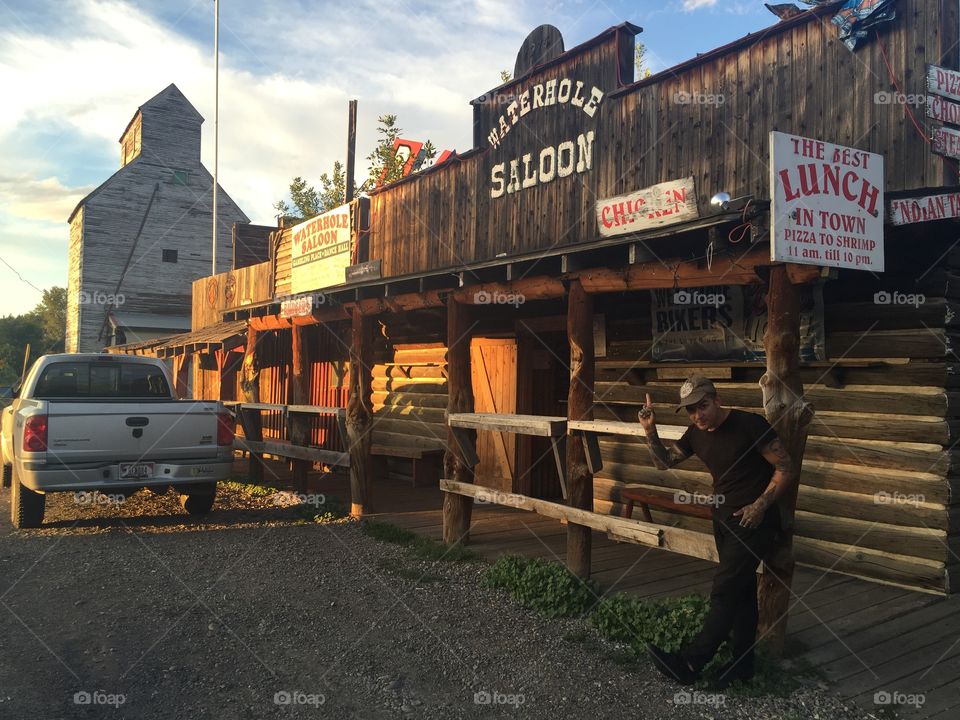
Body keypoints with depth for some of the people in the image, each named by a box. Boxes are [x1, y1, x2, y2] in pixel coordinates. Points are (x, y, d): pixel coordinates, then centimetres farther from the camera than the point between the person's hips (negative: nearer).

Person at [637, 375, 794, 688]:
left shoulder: (749, 425, -18)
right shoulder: (696, 434, 3)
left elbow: (785, 469, -14)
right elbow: (664, 462, 10)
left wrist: (760, 506, -20)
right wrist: (650, 431, -6)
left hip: (753, 520, -7)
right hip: (723, 519, 8)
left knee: (724, 591, -9)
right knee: (741, 591, 15)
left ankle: (688, 663, -6)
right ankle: (743, 664, 25)